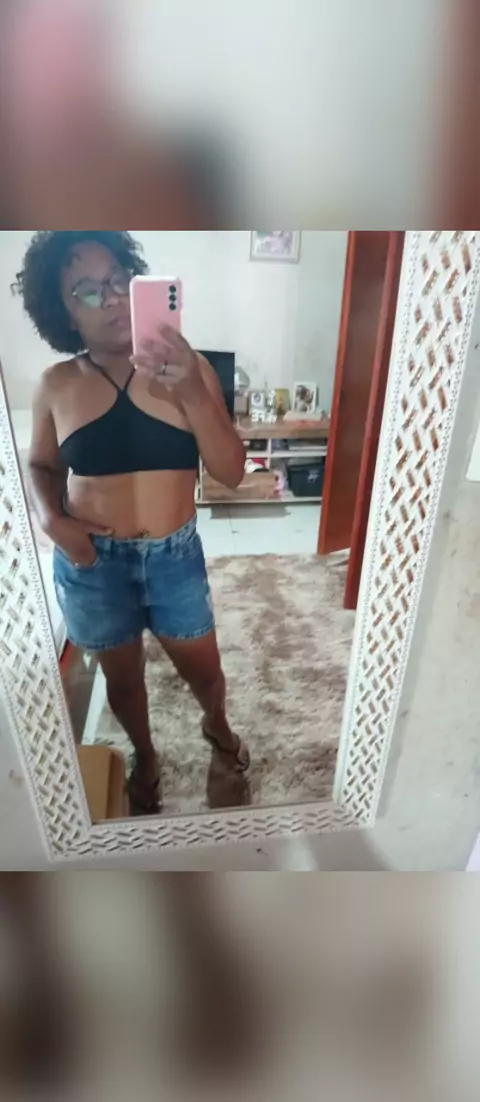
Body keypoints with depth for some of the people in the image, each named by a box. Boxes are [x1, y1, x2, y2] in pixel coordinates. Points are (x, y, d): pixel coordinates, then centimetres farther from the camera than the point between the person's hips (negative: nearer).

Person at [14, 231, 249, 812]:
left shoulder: (188, 367, -9)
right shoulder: (56, 384, -5)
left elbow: (231, 472, -15)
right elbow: (41, 466, 9)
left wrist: (191, 392, -30)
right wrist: (51, 520, -11)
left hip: (175, 556, 0)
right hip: (91, 562, 1)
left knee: (204, 671, 17)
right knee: (122, 677, 20)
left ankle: (216, 725, 53)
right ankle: (144, 754, 52)